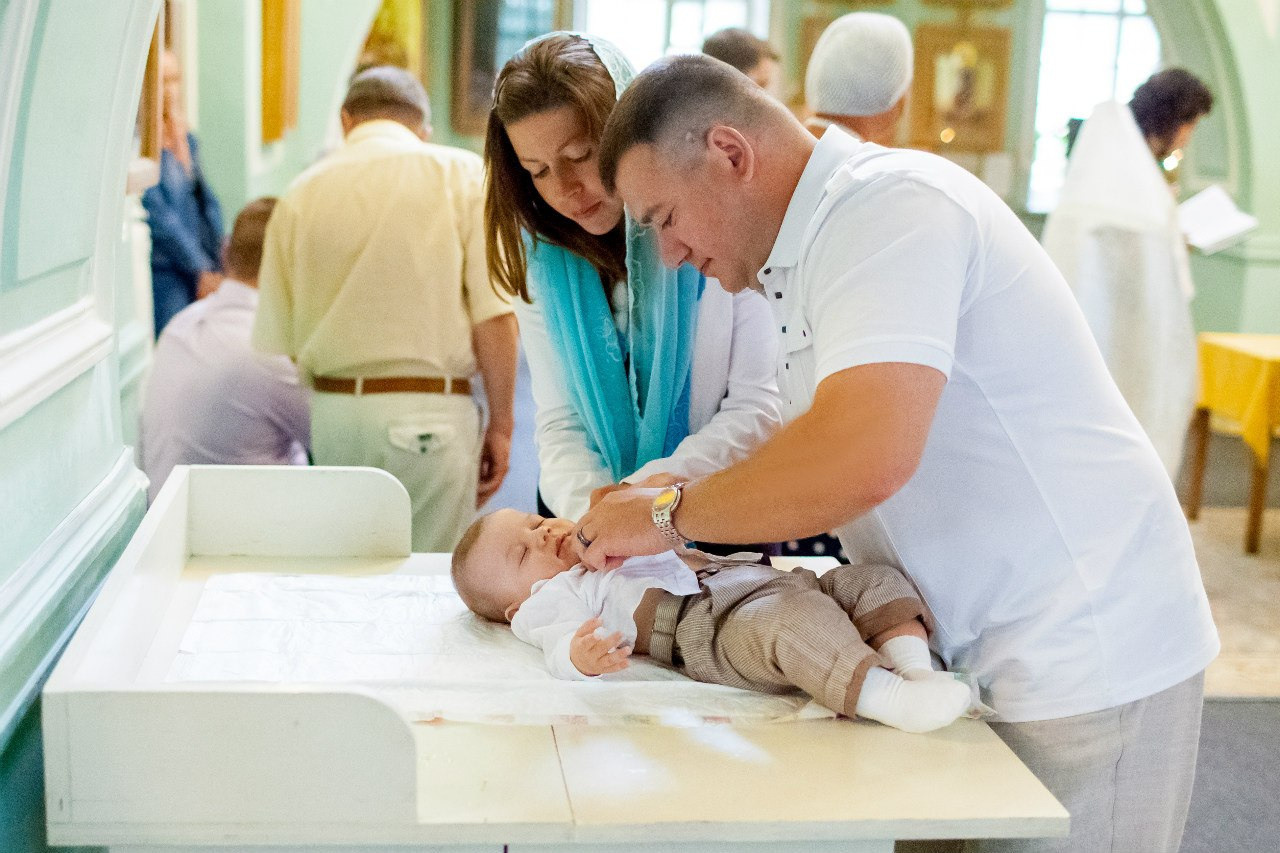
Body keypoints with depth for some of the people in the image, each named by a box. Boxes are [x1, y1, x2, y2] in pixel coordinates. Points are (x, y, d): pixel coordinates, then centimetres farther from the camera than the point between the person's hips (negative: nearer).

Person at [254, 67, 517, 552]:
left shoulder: (300, 194, 10)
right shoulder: (461, 174, 1)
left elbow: (274, 343, 8)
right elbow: (495, 316, -8)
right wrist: (500, 424, -1)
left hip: (332, 415, 4)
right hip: (431, 416, -3)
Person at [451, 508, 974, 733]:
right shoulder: (548, 599, 11)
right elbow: (559, 642, -11)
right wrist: (581, 655, -33)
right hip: (709, 624, -10)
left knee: (874, 581, -2)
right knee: (791, 617, -38)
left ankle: (913, 665, -24)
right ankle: (884, 696, -50)